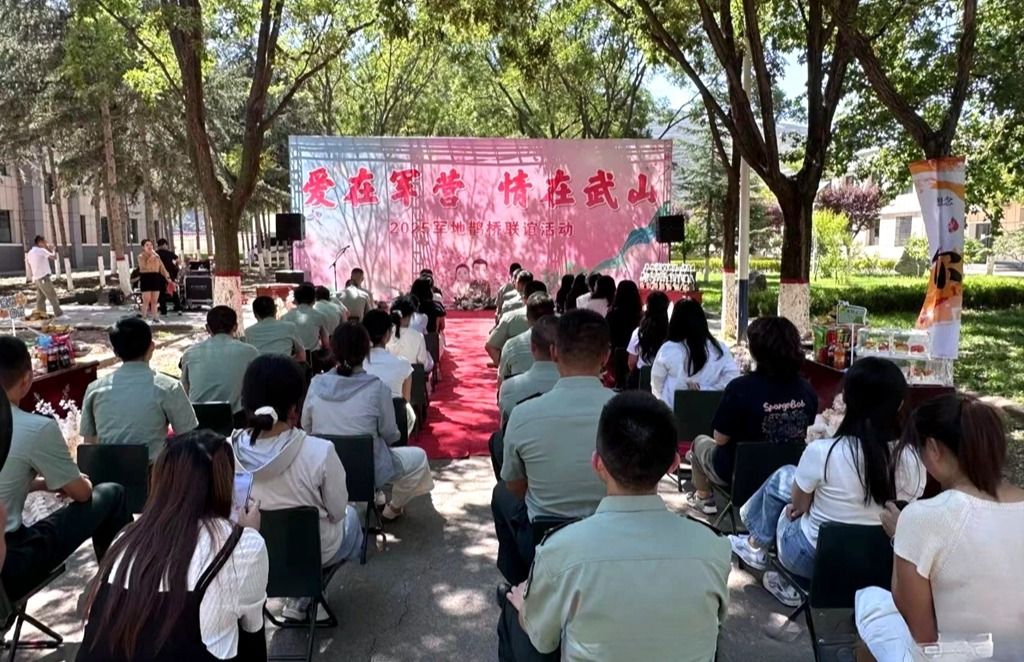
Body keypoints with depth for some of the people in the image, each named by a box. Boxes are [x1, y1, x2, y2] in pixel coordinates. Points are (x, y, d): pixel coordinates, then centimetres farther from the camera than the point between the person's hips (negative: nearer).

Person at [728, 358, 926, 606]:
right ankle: (791, 583, 26)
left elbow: (798, 505, -9)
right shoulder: (913, 460, -16)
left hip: (812, 559, -3)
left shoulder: (822, 451, -27)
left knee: (784, 477, 18)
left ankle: (757, 545, 40)